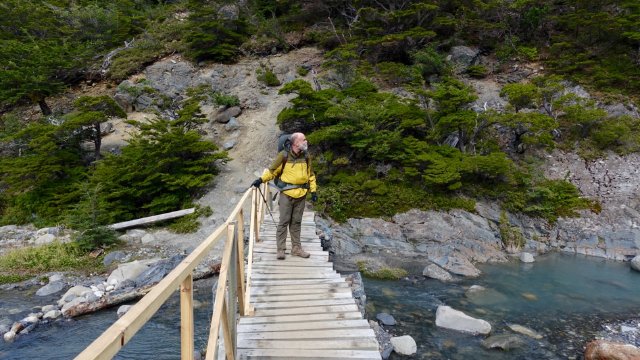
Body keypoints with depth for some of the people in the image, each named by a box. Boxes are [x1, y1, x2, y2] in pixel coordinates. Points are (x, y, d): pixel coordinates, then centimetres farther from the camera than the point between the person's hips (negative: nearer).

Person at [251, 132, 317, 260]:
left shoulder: (305, 156, 7)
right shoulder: (284, 155, -7)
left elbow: (310, 175, 15)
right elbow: (272, 170, 1)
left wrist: (313, 190, 10)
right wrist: (261, 179, -11)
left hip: (301, 195, 4)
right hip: (287, 194, -4)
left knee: (296, 222, 12)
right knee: (284, 222, 0)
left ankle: (296, 248, 20)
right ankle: (281, 249, 7)